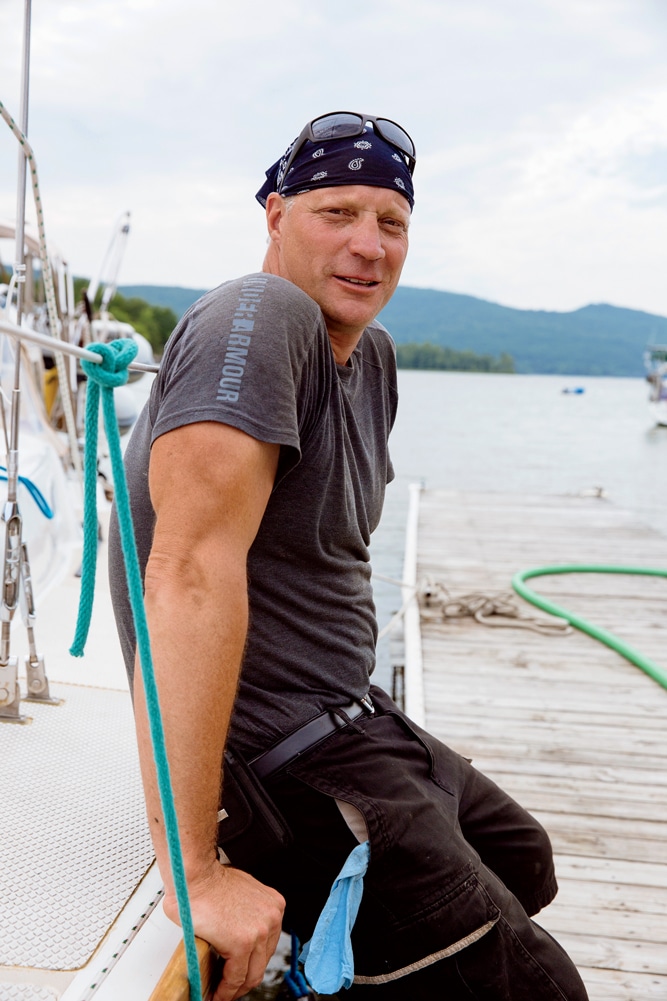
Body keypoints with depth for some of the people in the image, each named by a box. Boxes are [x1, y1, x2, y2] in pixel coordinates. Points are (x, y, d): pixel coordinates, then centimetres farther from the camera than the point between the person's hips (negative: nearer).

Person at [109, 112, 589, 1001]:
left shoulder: (373, 355, 8)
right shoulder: (261, 318, -21)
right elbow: (191, 569, -33)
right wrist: (193, 868, -34)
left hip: (347, 721, 10)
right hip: (280, 761, -10)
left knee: (524, 867, 28)